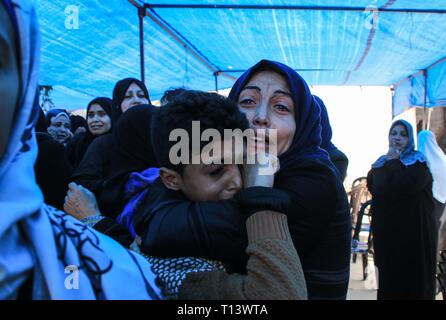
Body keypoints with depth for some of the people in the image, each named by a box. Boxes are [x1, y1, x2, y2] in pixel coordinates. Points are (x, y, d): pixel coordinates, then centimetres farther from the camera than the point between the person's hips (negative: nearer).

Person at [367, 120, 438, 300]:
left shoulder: (419, 161, -4)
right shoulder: (381, 162, 15)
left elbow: (407, 184, -22)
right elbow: (371, 185, 3)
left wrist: (393, 162, -11)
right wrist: (387, 162, -3)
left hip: (414, 232, -5)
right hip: (386, 230, 5)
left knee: (413, 277, -2)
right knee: (388, 277, 10)